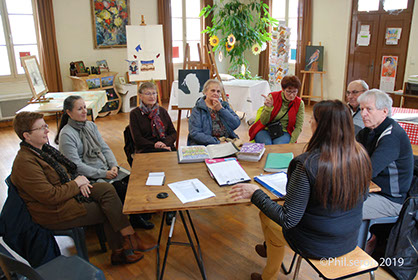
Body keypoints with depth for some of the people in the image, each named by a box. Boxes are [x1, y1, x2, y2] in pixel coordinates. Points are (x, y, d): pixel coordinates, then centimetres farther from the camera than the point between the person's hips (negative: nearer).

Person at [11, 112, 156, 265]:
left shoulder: (44, 148, 8)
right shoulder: (24, 163, -22)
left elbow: (64, 171, 19)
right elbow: (50, 196, -26)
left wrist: (78, 180, -2)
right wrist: (76, 184, -15)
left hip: (70, 193, 8)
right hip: (55, 213, -8)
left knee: (107, 188, -13)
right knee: (108, 210, -13)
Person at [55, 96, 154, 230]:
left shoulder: (91, 125, 10)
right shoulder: (66, 135, -13)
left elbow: (105, 148, 10)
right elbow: (76, 166, -17)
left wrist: (114, 165, -8)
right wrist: (103, 174, -18)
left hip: (106, 170, 7)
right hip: (90, 178, -7)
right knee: (123, 189, -21)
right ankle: (135, 218, 2)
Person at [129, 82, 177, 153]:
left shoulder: (162, 111, 18)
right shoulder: (134, 114, 6)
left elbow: (173, 133, 14)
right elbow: (137, 139, -2)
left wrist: (165, 143, -8)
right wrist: (154, 145, -17)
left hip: (166, 147, 4)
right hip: (145, 150, -4)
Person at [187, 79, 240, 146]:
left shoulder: (224, 105, 14)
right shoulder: (198, 109, 0)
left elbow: (236, 124, 1)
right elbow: (195, 133, -11)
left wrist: (221, 109, -7)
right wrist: (218, 142, -19)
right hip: (206, 145, -4)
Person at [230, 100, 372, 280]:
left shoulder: (307, 164, -31)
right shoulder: (361, 155, -12)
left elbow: (288, 220, -27)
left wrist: (255, 193, -15)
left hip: (316, 247, -6)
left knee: (265, 216, 21)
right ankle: (269, 248, 50)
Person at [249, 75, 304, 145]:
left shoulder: (299, 103, -3)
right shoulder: (273, 97, -7)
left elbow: (298, 127, 0)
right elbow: (263, 122, -10)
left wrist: (291, 143, -13)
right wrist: (268, 107, -28)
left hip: (283, 132, 0)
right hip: (265, 130, 0)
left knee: (279, 145, -32)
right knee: (266, 143, -32)